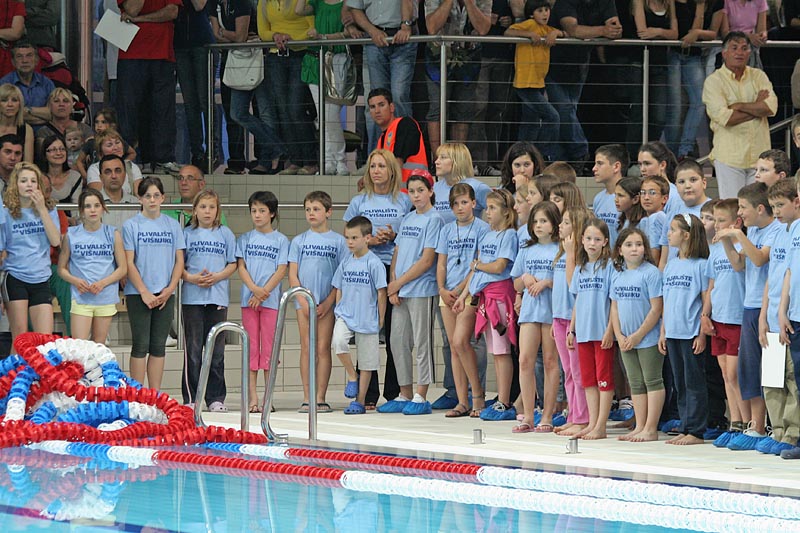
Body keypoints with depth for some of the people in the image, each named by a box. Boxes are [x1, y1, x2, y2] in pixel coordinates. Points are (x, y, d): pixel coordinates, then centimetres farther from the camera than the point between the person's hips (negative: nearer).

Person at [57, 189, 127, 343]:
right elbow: (61, 269, 7)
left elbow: (122, 268, 4)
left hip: (106, 297, 1)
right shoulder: (71, 235, 4)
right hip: (80, 298, -1)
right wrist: (76, 281, -13)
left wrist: (102, 283, -12)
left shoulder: (113, 234, 6)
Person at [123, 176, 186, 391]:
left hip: (165, 294, 3)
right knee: (141, 345, -3)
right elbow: (129, 263, -5)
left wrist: (170, 289, -6)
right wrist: (144, 292, -12)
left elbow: (179, 261, 7)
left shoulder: (172, 226, 8)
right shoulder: (131, 225, 0)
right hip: (139, 294, -3)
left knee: (158, 346, 6)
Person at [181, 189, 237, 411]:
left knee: (217, 349, 3)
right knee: (193, 349, -2)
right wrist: (192, 278, -13)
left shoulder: (225, 234, 10)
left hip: (218, 297, 1)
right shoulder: (187, 234, 7)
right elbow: (178, 265, 4)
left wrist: (216, 276, -10)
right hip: (192, 297, -1)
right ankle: (191, 398, 2)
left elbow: (233, 264, 8)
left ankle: (216, 398, 7)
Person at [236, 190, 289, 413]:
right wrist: (255, 289, -14)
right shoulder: (245, 239, 10)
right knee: (251, 347, 1)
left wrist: (264, 292, -13)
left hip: (271, 300, -1)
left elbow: (281, 270, -2)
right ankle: (252, 398, 0)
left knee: (268, 348, -1)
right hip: (249, 300, 1)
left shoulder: (281, 240, 5)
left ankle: (268, 397, 1)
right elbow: (241, 267, 2)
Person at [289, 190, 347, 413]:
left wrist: (327, 302, -9)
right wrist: (304, 301, -8)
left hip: (327, 302, -1)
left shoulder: (338, 241, 3)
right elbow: (292, 275, 4)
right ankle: (307, 397, 1)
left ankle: (320, 398, 0)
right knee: (306, 348, 0)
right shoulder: (299, 241, 7)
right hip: (304, 301, 1)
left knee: (323, 348, -2)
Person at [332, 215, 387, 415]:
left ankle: (360, 401, 13)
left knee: (366, 360, 4)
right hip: (345, 314, 3)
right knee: (338, 341, -26)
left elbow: (381, 293, -5)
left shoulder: (374, 263, -8)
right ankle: (351, 376, -2)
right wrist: (338, 310, 7)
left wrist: (381, 318, -4)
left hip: (367, 319, -3)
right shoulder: (346, 262, 7)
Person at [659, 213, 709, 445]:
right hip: (673, 332, 7)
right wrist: (663, 332, 14)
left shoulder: (700, 265, -7)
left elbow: (707, 302, -8)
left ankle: (695, 431, -2)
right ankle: (684, 428, 16)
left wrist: (702, 334, -13)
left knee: (694, 383, -4)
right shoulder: (671, 265, 14)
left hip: (691, 332, -7)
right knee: (680, 383, 10)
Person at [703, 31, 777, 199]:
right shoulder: (714, 81, -1)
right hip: (729, 157, -3)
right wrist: (757, 107, -5)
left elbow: (771, 107, -4)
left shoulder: (758, 76, 11)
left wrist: (740, 106, -9)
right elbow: (724, 117, -15)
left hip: (759, 154, 3)